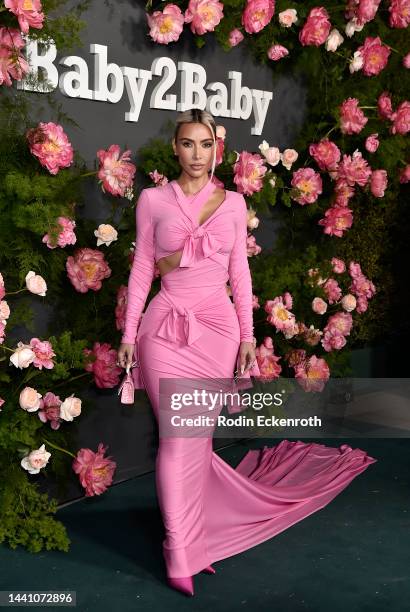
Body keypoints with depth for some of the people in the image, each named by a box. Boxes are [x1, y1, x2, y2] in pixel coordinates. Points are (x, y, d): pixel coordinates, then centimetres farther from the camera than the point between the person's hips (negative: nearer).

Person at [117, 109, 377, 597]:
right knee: (177, 437, -4)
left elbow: (239, 270, 8)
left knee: (200, 434, 6)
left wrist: (247, 333, 4)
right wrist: (129, 333, 0)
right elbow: (142, 267, 3)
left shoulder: (233, 202, 8)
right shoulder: (153, 199, 3)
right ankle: (181, 555, 7)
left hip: (217, 325, 2)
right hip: (167, 326, -2)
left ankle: (194, 538, 21)